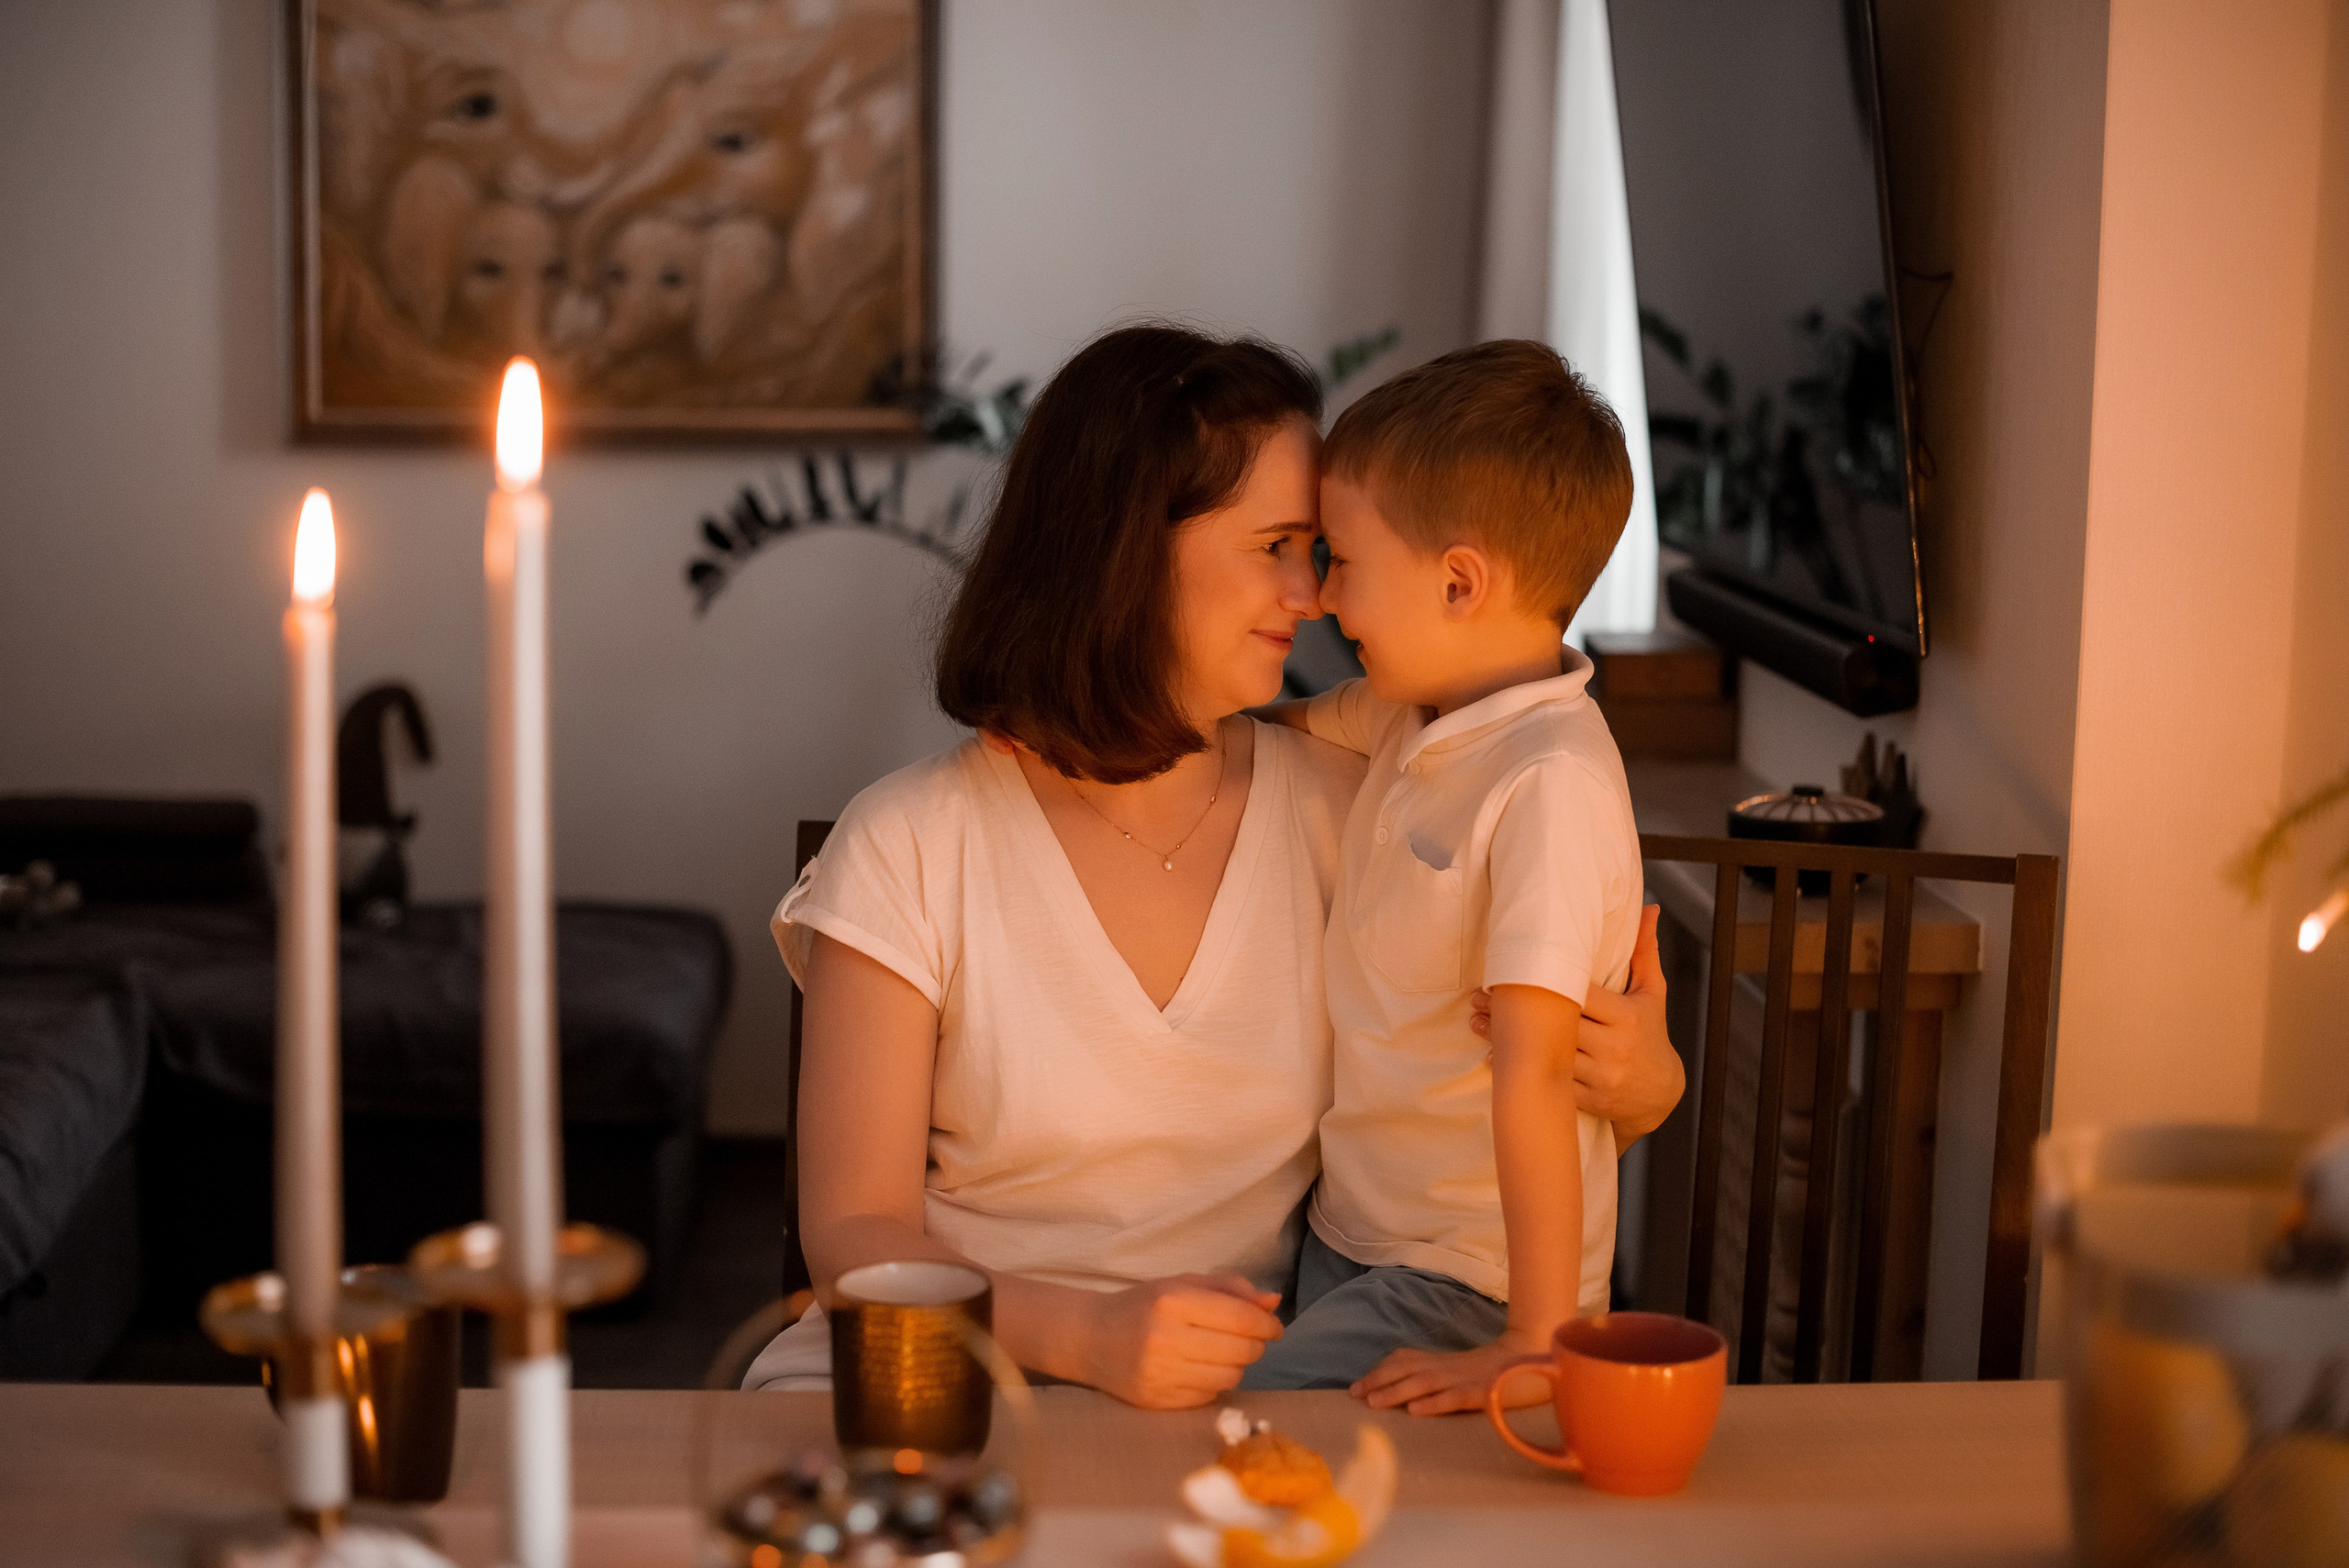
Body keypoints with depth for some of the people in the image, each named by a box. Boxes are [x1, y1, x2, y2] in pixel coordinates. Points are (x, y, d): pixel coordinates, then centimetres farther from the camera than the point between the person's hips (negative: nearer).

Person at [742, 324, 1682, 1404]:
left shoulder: (1338, 810, 7)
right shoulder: (906, 849, -3)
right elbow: (853, 1235, -6)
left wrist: (1642, 1082, -7)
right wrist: (1086, 1333, -25)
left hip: (1249, 1389, 2)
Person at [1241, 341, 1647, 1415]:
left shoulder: (1552, 782, -24)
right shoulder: (1418, 712, 3)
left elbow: (1533, 1073, -27)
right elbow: (1293, 728, 29)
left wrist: (1533, 1350, -27)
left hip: (1468, 1281, -8)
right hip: (1344, 1234, 8)